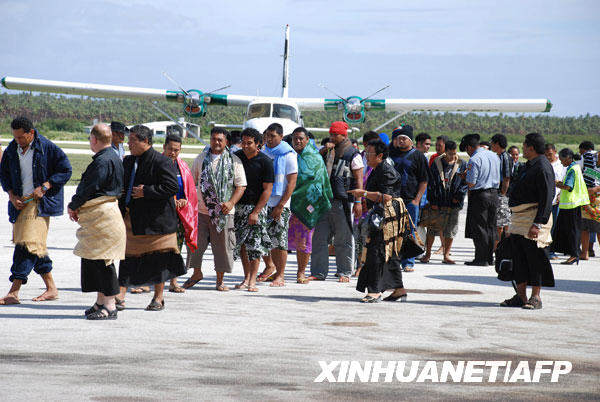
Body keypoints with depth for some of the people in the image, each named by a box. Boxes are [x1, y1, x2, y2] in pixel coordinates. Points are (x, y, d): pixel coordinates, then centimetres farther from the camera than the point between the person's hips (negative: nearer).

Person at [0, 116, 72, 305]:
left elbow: (65, 171, -5)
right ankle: (51, 288, 21)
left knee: (28, 243, -16)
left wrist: (44, 187, -14)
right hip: (20, 202, 6)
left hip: (40, 202, -6)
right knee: (35, 246, 10)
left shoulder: (47, 148, -7)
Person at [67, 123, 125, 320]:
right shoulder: (114, 158, 16)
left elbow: (90, 188, -19)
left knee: (102, 260, -8)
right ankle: (101, 302, 21)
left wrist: (73, 206, -4)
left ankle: (109, 306, -7)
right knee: (93, 259, 15)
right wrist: (77, 206, 10)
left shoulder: (103, 161, -17)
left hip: (102, 216, -11)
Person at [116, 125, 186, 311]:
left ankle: (158, 297, 15)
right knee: (127, 256, 3)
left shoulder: (161, 162, -11)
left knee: (157, 259, 4)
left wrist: (146, 192, -19)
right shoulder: (128, 161, 12)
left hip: (155, 219, -6)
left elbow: (172, 187, -18)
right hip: (131, 219, 6)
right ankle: (120, 296, 2)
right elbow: (121, 185, 23)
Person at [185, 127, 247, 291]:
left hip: (223, 212, -2)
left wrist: (231, 203, -13)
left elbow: (241, 185, 0)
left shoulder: (234, 161, 2)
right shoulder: (201, 158, 10)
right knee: (196, 242, 4)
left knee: (222, 245, 1)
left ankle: (220, 280, 13)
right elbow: (191, 181, 15)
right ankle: (197, 273, 25)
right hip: (201, 210, 2)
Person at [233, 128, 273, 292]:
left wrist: (255, 212, -14)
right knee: (241, 243, 5)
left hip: (256, 206, -4)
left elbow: (267, 189, -8)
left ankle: (252, 281, -2)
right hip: (238, 205, 4)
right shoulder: (236, 157, 5)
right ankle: (246, 278, 14)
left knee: (254, 244, -6)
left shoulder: (265, 161, -7)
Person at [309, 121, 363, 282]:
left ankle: (344, 273, 8)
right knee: (319, 238, 3)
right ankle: (318, 272, 7)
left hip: (343, 202, -5)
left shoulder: (353, 155, 0)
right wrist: (322, 151, -1)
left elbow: (359, 180, -2)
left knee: (343, 239, 1)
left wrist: (358, 202, -9)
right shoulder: (327, 153, 16)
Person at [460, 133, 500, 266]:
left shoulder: (474, 160, -15)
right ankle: (490, 257, 17)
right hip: (494, 194, 7)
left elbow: (471, 183, -16)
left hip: (479, 195, -7)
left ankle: (481, 258, -1)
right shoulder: (494, 156, 10)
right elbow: (499, 179, 16)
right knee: (490, 227, 13)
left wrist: (465, 175, 1)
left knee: (478, 227, -1)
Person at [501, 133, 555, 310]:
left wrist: (538, 224, -25)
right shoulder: (528, 166, 16)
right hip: (519, 219, 10)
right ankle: (521, 296, 15)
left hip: (534, 217, -10)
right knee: (519, 257, 9)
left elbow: (547, 199, -19)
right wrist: (513, 223, 21)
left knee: (535, 257, -5)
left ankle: (535, 298, 0)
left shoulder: (543, 168, -14)